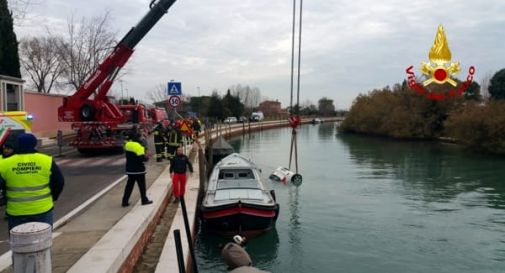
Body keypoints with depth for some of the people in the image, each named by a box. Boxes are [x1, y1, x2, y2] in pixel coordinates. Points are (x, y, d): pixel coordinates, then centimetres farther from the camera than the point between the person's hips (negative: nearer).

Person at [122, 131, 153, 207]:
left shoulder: (127, 145, 5)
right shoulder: (137, 146, -19)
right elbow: (141, 158, -23)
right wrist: (146, 158, -1)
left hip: (130, 169, 7)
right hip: (138, 169, -7)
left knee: (129, 185, 13)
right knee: (142, 185, 7)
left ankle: (125, 201, 12)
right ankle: (144, 200, 16)